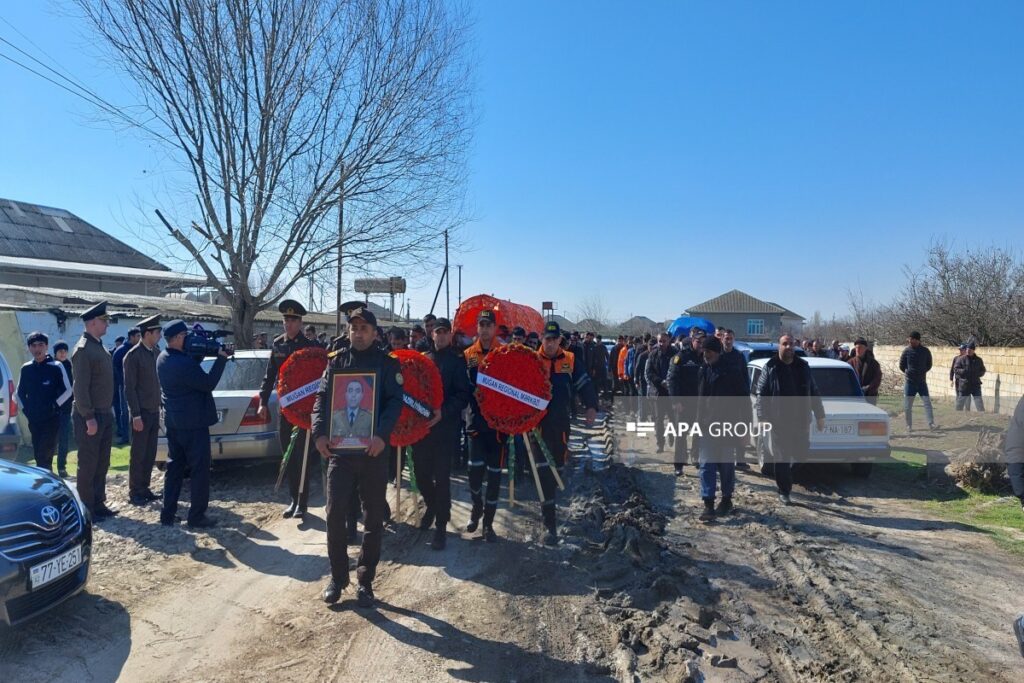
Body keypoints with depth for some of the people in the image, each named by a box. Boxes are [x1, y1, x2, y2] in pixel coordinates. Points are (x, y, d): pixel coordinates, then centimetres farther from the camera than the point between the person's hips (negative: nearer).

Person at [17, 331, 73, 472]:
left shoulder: (56, 367, -5)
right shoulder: (26, 369, 7)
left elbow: (67, 390, -4)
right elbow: (20, 393, 18)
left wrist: (54, 407, -11)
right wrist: (25, 409, 6)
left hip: (51, 419, -5)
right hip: (33, 420, 5)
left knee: (44, 456, -9)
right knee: (38, 456, 9)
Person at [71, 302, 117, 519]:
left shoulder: (100, 346, 13)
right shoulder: (83, 349, -15)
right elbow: (80, 387, -20)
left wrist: (109, 411, 15)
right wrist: (89, 417, -21)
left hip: (105, 414, 9)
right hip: (90, 416, -9)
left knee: (102, 463, 14)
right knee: (88, 464, 0)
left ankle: (98, 504, 23)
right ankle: (87, 510, 9)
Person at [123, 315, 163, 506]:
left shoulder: (157, 353, 9)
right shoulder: (133, 356, -10)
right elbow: (129, 388, -12)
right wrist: (136, 415, -15)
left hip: (155, 411, 6)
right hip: (142, 412, -6)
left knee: (150, 454, 11)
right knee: (138, 454, 2)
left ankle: (144, 489, 21)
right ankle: (134, 493, 12)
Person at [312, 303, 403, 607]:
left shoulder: (387, 363, 1)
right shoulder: (336, 361, 9)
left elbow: (395, 401, -8)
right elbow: (322, 398, 5)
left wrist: (382, 434, -23)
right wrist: (319, 432, -11)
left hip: (373, 451, -2)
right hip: (339, 449, 2)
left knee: (373, 519, 7)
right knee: (335, 514, 1)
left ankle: (365, 581, 21)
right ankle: (337, 577, 19)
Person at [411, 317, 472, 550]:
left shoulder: (457, 361, -1)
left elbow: (463, 394, -9)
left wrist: (443, 412, -20)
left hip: (445, 427, -4)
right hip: (421, 424, 4)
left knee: (441, 477, -3)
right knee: (421, 473, 10)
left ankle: (441, 526, 8)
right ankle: (431, 505, 39)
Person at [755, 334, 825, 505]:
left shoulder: (803, 366, 8)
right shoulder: (770, 367, -3)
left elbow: (814, 393, 13)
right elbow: (761, 394, -5)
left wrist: (819, 415, 11)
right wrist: (762, 417, -13)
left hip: (800, 420, 4)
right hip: (778, 422, -3)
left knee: (800, 452, 12)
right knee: (781, 458, 1)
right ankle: (784, 491, 12)